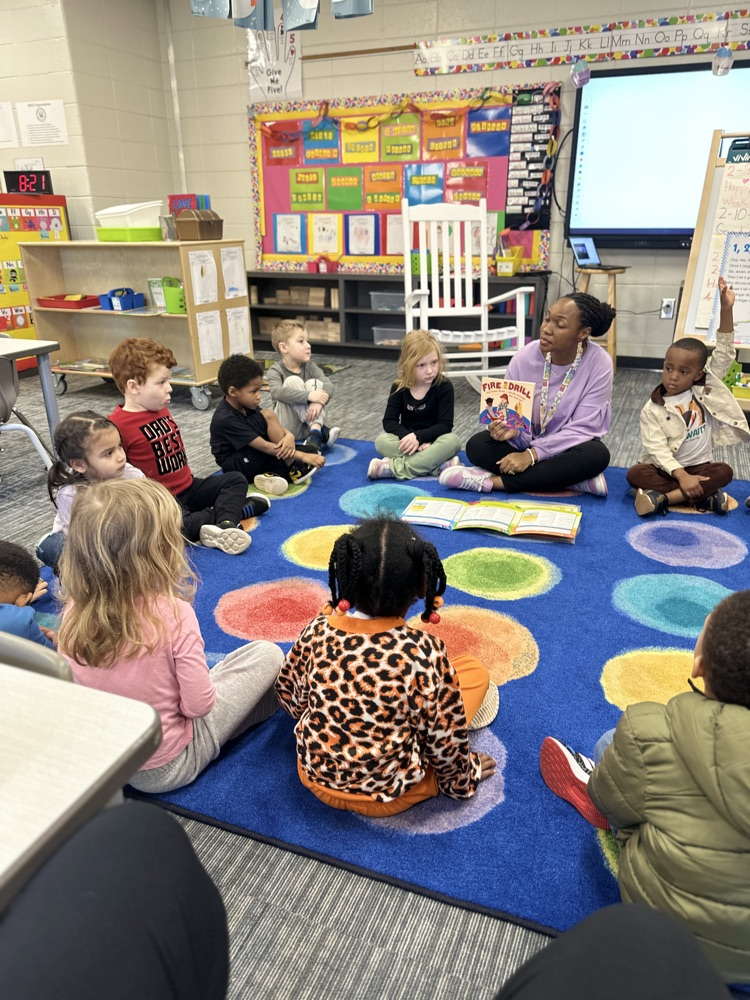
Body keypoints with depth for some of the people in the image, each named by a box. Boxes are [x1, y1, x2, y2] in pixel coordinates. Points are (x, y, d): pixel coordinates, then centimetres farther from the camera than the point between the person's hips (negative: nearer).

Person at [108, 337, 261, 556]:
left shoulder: (162, 410, 9)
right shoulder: (117, 425, -19)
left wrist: (187, 476, 16)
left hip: (189, 487, 9)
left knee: (235, 479, 6)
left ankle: (226, 524, -22)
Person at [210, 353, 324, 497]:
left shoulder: (246, 405, 0)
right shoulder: (226, 419, -25)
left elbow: (272, 427, 0)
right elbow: (264, 446, -27)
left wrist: (289, 436, -25)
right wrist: (302, 456, -28)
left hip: (255, 460, 8)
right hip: (237, 466, -8)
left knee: (311, 451, -5)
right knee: (267, 416, -26)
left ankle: (272, 475, -20)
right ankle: (293, 470, -20)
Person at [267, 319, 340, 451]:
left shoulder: (310, 367, 2)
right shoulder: (275, 371, -9)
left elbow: (328, 385, -13)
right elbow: (277, 392, -30)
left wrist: (318, 402, -36)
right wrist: (308, 396, -40)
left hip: (307, 426, 3)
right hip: (286, 428, -3)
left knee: (315, 383, -17)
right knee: (293, 381, -23)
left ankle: (315, 432, -33)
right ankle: (321, 431, -30)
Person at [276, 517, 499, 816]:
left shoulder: (318, 630, -18)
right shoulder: (425, 650, -27)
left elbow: (289, 693, 1)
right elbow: (446, 737, -15)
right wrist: (461, 781, 7)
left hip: (315, 775, 4)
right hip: (386, 796, -3)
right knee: (475, 670, 4)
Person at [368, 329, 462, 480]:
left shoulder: (444, 386, -13)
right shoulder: (400, 386, -7)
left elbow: (445, 425, -16)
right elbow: (389, 421, -8)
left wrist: (418, 436, -29)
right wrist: (408, 436, -27)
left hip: (433, 440, -1)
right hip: (408, 439, 2)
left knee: (453, 441, -34)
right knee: (381, 441, -26)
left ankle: (394, 467, -37)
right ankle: (438, 465, -34)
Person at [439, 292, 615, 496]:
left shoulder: (599, 364, -20)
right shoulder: (525, 357, -15)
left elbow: (582, 428, -22)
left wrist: (532, 455, -29)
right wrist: (512, 430, -34)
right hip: (527, 443, 2)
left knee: (597, 455, -36)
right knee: (477, 446, -23)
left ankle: (494, 481, -30)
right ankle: (574, 480, -25)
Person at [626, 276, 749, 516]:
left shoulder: (705, 388, 2)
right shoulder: (652, 410, -7)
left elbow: (724, 355, -8)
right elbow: (657, 449, -16)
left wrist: (726, 310, -18)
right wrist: (682, 476, -30)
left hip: (700, 467, 3)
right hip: (665, 469, -2)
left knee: (724, 471, -27)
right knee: (635, 473, -29)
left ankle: (664, 497, -32)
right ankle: (703, 496, -34)